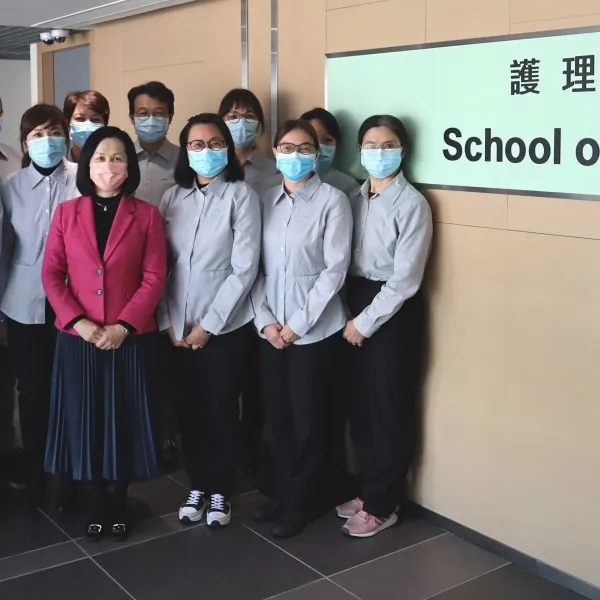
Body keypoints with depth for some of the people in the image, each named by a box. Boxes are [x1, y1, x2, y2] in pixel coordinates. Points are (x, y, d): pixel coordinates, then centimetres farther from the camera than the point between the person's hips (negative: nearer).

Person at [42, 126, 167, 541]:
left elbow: (155, 278, -5)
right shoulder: (66, 213, 5)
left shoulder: (147, 215, 1)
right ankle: (98, 503, 24)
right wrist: (77, 321, -12)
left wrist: (123, 325, -15)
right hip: (78, 338, 1)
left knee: (126, 423, 6)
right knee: (86, 423, 7)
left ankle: (120, 502, 24)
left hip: (131, 338, -1)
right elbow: (51, 274, 1)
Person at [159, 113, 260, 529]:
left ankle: (221, 491, 22)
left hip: (226, 325, -3)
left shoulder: (241, 195, -7)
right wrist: (168, 322, -2)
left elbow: (245, 268, -12)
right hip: (179, 326, 4)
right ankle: (197, 485, 28)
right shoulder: (172, 197, 5)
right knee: (189, 408, 10)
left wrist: (209, 324, -12)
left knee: (221, 408, 4)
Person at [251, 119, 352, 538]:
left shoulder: (332, 200, -6)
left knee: (307, 420, 5)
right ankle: (283, 492, 30)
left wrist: (298, 323, -13)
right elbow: (256, 267, 6)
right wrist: (265, 319, -5)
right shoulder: (266, 202, 8)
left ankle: (300, 503, 22)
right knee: (277, 416, 12)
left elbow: (335, 270, -11)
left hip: (315, 331, -4)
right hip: (271, 329, 4)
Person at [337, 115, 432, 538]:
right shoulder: (355, 199, 8)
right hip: (356, 304, 6)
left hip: (394, 312, -6)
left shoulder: (412, 204, -11)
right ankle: (368, 491, 28)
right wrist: (351, 314, -2)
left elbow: (405, 278, -15)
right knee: (361, 405, 12)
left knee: (390, 409, 3)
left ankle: (382, 505, 16)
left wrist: (366, 322, -14)